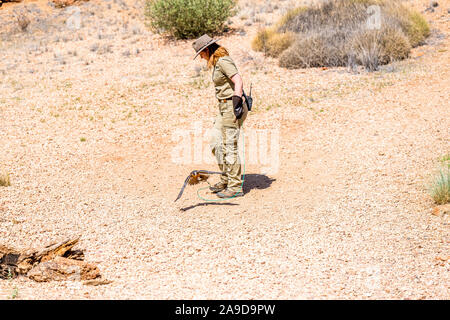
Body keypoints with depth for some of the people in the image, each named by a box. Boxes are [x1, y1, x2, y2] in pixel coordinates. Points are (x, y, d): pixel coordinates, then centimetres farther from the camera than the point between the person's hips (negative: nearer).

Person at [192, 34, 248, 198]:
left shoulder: (224, 61, -15)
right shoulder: (217, 62, 15)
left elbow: (238, 81, -26)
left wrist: (237, 101, -35)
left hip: (232, 107, -10)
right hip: (224, 107, 10)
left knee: (229, 146, -6)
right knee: (216, 143, 14)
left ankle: (235, 186, 2)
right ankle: (226, 180, 24)